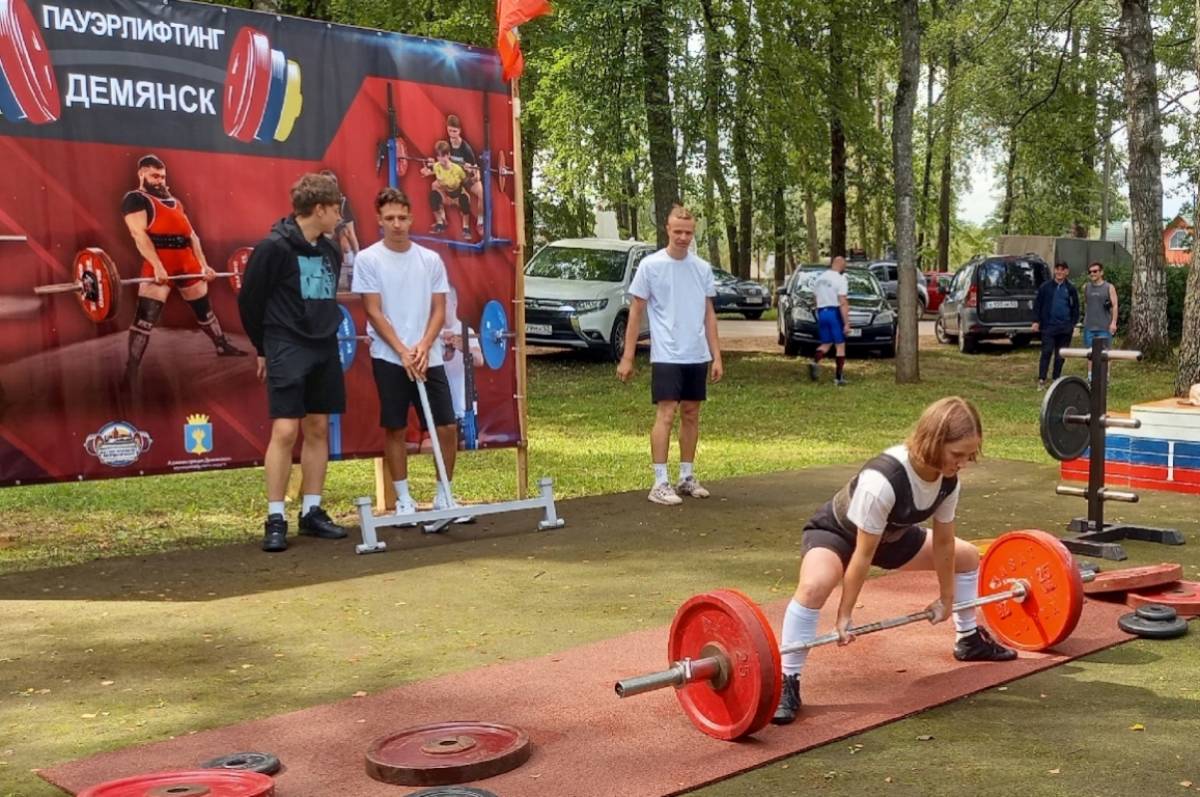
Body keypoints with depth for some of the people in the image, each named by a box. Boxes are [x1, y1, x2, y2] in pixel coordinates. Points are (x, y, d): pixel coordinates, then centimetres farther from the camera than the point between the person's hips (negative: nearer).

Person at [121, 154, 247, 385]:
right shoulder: (135, 199, 0)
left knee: (204, 308, 20)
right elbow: (139, 234, -13)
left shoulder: (173, 201, 24)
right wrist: (158, 267, -24)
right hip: (159, 264, -7)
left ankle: (223, 346, 38)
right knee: (146, 315, -12)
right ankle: (131, 368, -12)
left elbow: (191, 234, 21)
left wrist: (204, 264, 12)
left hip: (187, 262, 7)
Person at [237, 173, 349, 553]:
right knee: (285, 431, -10)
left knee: (318, 429, 9)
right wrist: (264, 348, 3)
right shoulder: (274, 247, -11)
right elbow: (249, 300, -5)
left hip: (324, 349, 7)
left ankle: (312, 512, 17)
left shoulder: (330, 250, 9)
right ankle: (275, 520, -2)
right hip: (287, 350, -7)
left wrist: (325, 331, 13)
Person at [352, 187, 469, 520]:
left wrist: (423, 347, -11)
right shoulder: (368, 259, -2)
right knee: (395, 429, 3)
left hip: (429, 357, 3)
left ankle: (445, 495, 16)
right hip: (389, 358, -2)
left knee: (447, 427, 1)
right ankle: (403, 499, 15)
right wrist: (403, 352, -13)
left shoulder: (430, 259, 6)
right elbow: (374, 312, -5)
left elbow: (439, 310, 5)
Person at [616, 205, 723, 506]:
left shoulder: (702, 268, 8)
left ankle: (687, 477, 20)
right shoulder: (650, 265, -5)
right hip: (666, 355, -5)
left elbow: (708, 314, 13)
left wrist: (716, 356, 8)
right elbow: (636, 312, -2)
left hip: (697, 356, 5)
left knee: (691, 415, 10)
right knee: (666, 415, -9)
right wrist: (627, 357, -6)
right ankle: (660, 483, -6)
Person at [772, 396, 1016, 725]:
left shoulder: (948, 481, -19)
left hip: (890, 534, 8)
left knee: (968, 556, 12)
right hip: (836, 531, -8)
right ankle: (787, 682, -27)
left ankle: (969, 638, 34)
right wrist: (844, 617, -27)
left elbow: (943, 542, -4)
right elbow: (863, 554, -34)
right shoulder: (883, 480, -41)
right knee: (814, 587, -38)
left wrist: (946, 597, 5)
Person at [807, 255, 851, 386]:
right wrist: (846, 323, -16)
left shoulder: (819, 278, 10)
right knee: (840, 345, 3)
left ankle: (815, 362, -14)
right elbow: (843, 303, -16)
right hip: (835, 312, -6)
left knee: (826, 344, 14)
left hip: (821, 313, 6)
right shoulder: (840, 279, -11)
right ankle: (839, 377, 2)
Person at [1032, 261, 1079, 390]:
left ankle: (1057, 379, 16)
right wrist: (1036, 321, -2)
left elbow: (1075, 307, 11)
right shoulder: (1045, 287, 3)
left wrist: (1073, 324, 5)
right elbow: (1037, 304, 5)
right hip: (1048, 326, -2)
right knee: (1046, 352, -9)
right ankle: (1041, 380, -9)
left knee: (1060, 355, 7)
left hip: (1065, 328, 2)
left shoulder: (1070, 289, 7)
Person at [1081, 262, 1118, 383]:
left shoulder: (1109, 287, -1)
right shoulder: (1086, 287, 10)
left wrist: (1113, 322, -14)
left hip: (1104, 326, -3)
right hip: (1089, 326, 3)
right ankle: (1090, 378, 10)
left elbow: (1114, 305, -4)